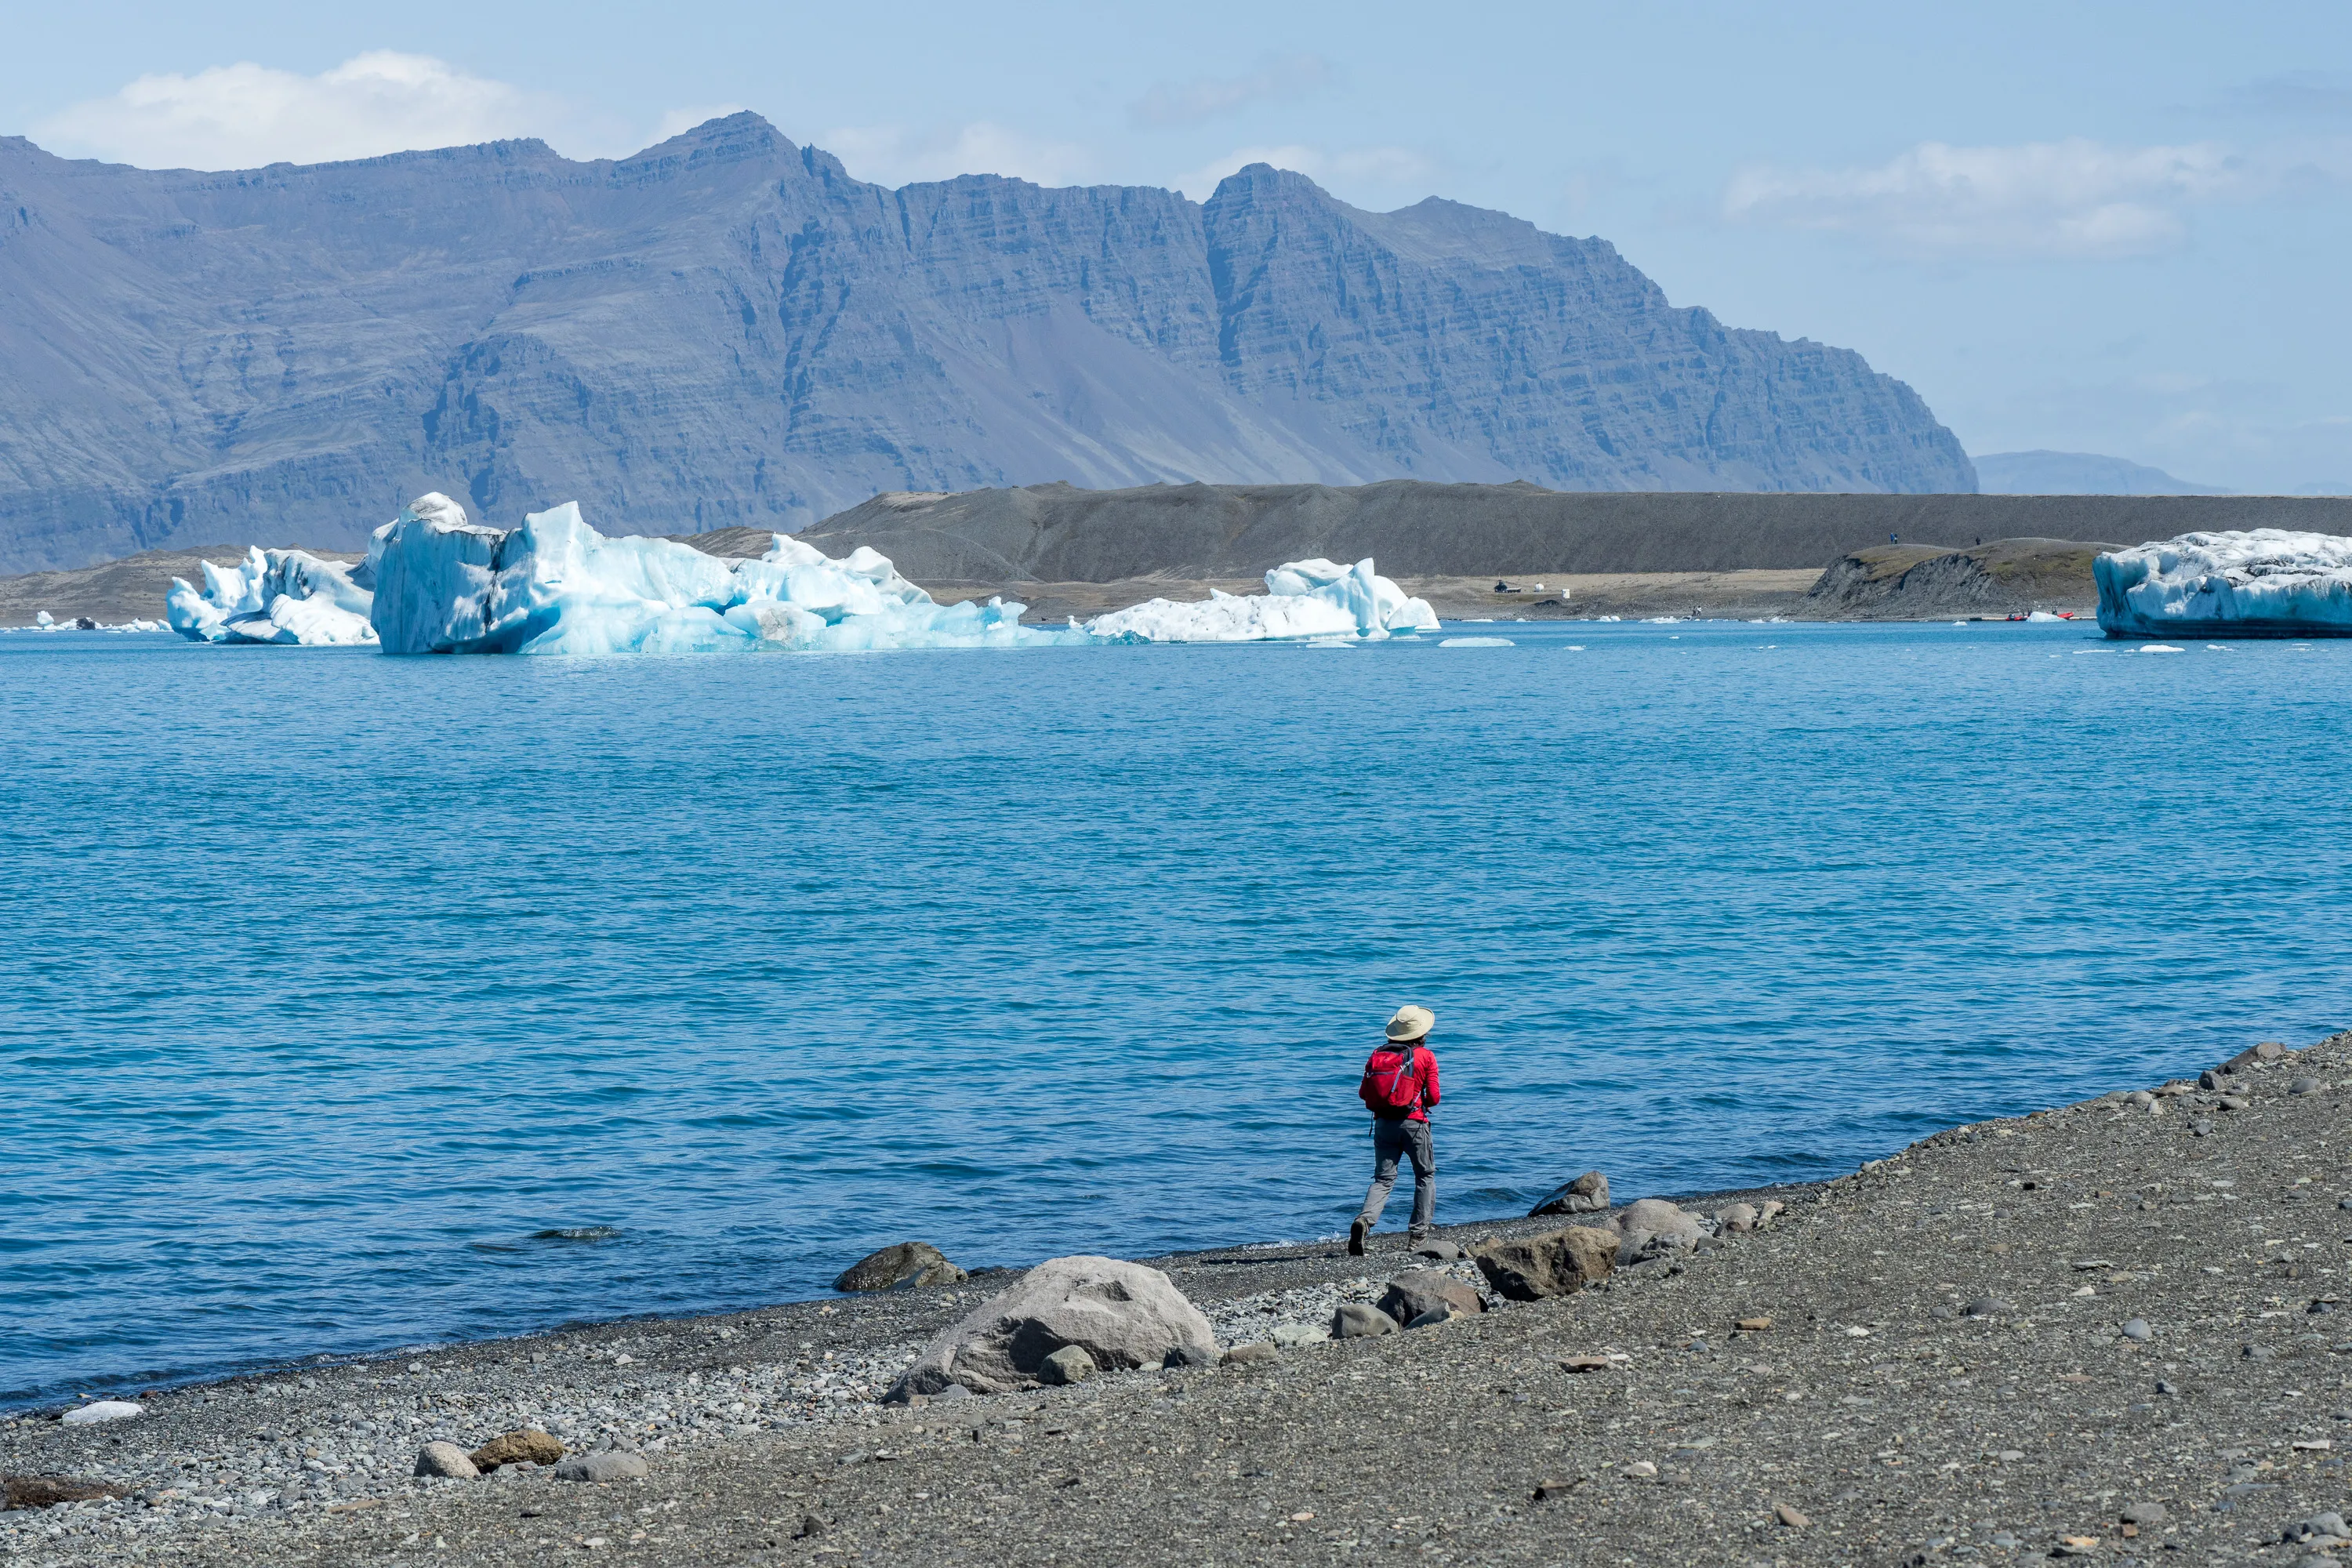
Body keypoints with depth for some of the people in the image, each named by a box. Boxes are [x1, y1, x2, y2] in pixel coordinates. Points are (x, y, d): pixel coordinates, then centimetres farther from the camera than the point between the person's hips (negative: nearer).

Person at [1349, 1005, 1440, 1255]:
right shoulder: (1426, 1056, -4)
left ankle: (1365, 1220, -22)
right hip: (1413, 1122, -3)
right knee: (1426, 1176, 15)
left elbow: (1363, 1092, 4)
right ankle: (1420, 1234, 10)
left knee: (1383, 1179, 5)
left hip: (1383, 1122, 3)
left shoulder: (1378, 1055, 6)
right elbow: (1433, 1097, -6)